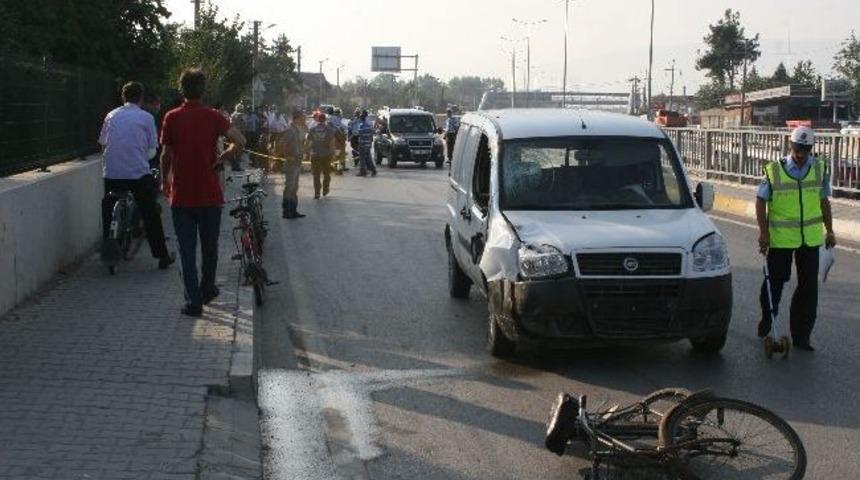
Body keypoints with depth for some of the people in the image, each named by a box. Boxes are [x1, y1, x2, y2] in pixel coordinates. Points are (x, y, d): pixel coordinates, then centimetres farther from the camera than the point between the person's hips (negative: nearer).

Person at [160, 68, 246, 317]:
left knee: (187, 250, 3)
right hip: (210, 194, 1)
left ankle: (193, 301, -2)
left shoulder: (172, 118, -3)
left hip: (181, 195, -1)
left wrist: (165, 181, 16)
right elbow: (240, 142, -14)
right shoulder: (213, 116, -2)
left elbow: (166, 155, 0)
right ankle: (207, 290, 32)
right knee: (209, 246, 18)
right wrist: (221, 159, 1)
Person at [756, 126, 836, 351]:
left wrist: (829, 231, 12)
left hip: (810, 238, 3)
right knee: (775, 282, 9)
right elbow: (761, 201, -1)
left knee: (808, 286, 3)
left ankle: (801, 336, 11)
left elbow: (824, 202, 12)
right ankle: (766, 323, 32)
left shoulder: (821, 169, 3)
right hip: (779, 238, -2)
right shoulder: (774, 170, -6)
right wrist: (763, 231, -8)